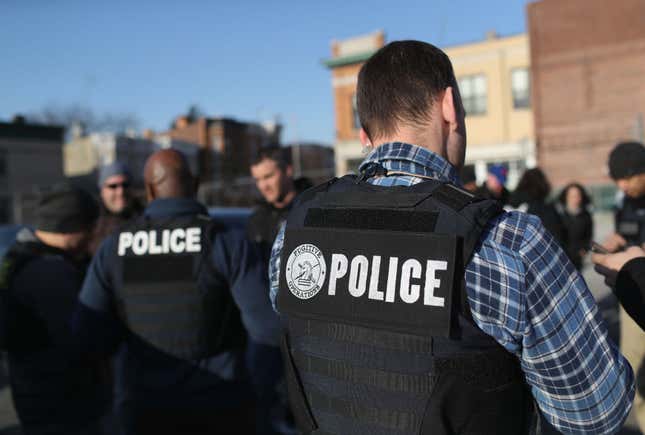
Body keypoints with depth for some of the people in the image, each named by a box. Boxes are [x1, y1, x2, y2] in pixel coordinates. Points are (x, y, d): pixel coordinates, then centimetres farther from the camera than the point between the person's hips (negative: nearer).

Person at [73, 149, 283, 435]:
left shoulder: (113, 249, -5)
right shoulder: (227, 242, -14)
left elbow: (89, 335, -4)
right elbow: (269, 327, -18)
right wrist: (257, 398, -3)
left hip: (147, 406, 3)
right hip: (221, 406, -2)